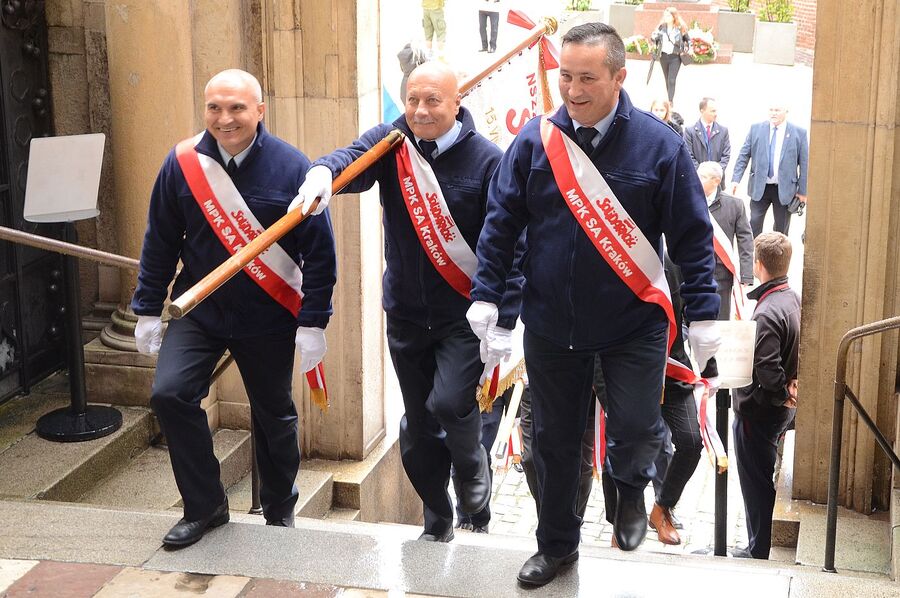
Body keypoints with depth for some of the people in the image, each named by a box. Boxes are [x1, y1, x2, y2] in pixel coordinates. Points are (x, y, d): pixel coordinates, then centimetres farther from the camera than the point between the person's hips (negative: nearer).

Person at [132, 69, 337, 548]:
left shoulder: (291, 167, -13)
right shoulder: (182, 163, -6)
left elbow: (319, 251, -9)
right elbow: (160, 242, 4)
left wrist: (313, 324, -10)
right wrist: (148, 310, 5)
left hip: (269, 319, -2)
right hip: (199, 311, 2)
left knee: (274, 416, 12)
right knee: (169, 394, -15)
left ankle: (280, 513, 34)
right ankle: (204, 506, 4)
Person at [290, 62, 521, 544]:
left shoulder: (486, 160, -11)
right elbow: (353, 158, -22)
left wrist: (504, 322, -16)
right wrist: (323, 171, -46)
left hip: (465, 315, -4)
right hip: (406, 314, 4)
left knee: (449, 402, -21)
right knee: (418, 426, 13)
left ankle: (472, 464, 15)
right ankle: (437, 521, 34)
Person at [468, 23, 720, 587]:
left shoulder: (659, 144, -9)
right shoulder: (534, 140, -4)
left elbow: (693, 236, -4)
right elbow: (501, 223, 2)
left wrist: (704, 313, -6)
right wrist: (486, 297, -4)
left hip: (634, 325, -2)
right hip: (551, 326, 2)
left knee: (637, 430, -6)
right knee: (554, 442, 12)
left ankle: (631, 488, 31)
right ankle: (557, 544, 33)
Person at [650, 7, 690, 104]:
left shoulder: (680, 28, -7)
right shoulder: (661, 27, 1)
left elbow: (688, 40, 7)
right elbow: (654, 39, 7)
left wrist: (686, 49, -6)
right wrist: (653, 37, -16)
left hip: (675, 57, -4)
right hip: (663, 56, 4)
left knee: (671, 80, -11)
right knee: (667, 80, 14)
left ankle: (670, 102, -11)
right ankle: (669, 99, 27)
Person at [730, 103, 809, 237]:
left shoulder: (799, 133, -2)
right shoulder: (756, 129, 3)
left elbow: (804, 163, -1)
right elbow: (743, 156, 3)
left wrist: (803, 191, -2)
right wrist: (736, 179, -7)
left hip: (785, 189, -1)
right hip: (759, 187, 1)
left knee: (781, 229, 8)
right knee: (754, 223, -2)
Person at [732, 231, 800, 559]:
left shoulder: (767, 313, -26)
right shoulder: (792, 298, 2)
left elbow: (766, 370, -28)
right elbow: (794, 352, 12)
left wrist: (782, 394, -12)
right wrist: (790, 383, 4)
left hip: (758, 410, -9)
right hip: (781, 409, 9)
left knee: (756, 483, 4)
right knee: (765, 479, 20)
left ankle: (758, 552, 14)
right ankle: (760, 546, 33)